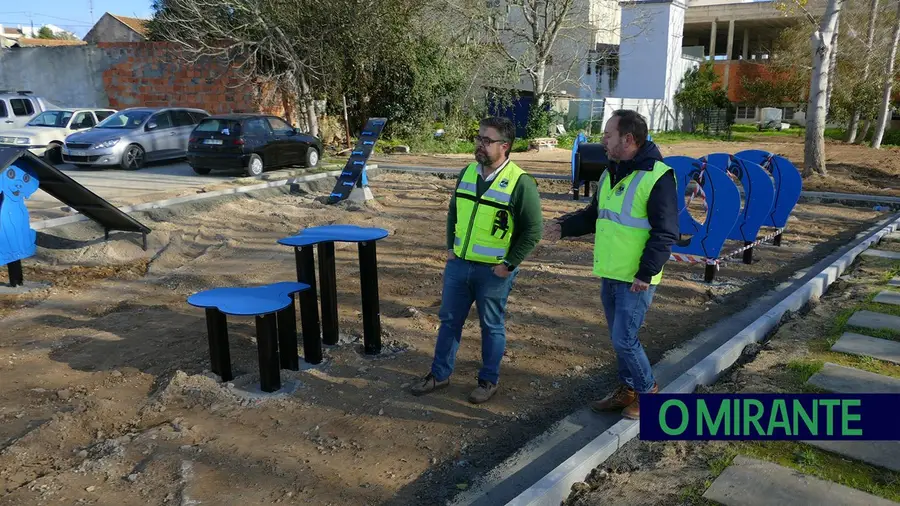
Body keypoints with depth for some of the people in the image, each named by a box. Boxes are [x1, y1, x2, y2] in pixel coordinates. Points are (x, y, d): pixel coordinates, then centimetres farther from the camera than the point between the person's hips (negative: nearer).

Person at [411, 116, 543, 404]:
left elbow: (533, 230, -13)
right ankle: (440, 374, 29)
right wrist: (450, 247, 9)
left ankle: (489, 380, 27)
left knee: (492, 326, 10)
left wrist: (509, 264, -13)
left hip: (493, 271, -5)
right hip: (458, 264, 6)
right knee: (449, 320, 14)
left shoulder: (521, 183, -15)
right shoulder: (467, 173, 4)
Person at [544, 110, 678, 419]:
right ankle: (628, 390, 32)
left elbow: (666, 233, -18)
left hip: (636, 280, -8)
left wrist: (646, 273, -20)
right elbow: (595, 215, 22)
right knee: (620, 338, 16)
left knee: (624, 339, -4)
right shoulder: (611, 173, 11)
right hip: (609, 275, 8)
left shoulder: (657, 176, -16)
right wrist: (565, 227, 7)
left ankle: (647, 391, 18)